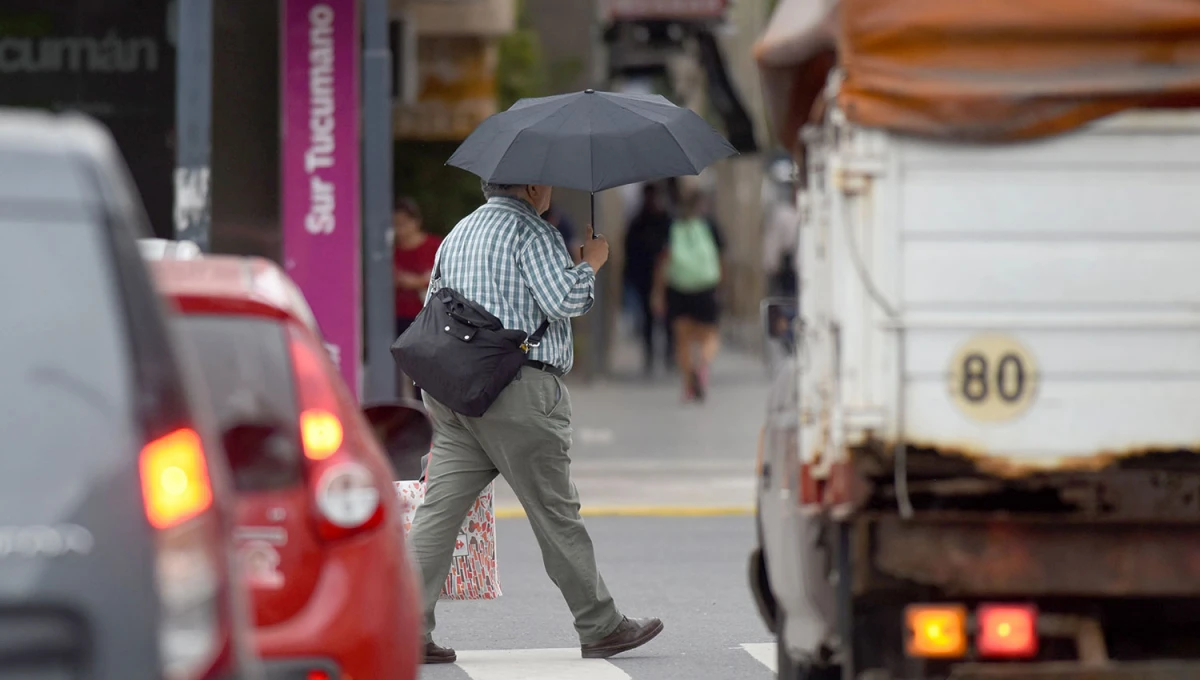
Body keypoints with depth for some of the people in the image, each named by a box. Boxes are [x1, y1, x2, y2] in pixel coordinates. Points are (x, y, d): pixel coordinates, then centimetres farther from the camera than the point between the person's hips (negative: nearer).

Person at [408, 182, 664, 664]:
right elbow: (561, 300, -17)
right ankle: (601, 628, 9)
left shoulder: (457, 235, 20)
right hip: (517, 392, -7)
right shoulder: (530, 231, -6)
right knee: (556, 513, 1)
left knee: (438, 510, 2)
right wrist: (590, 263, 1)